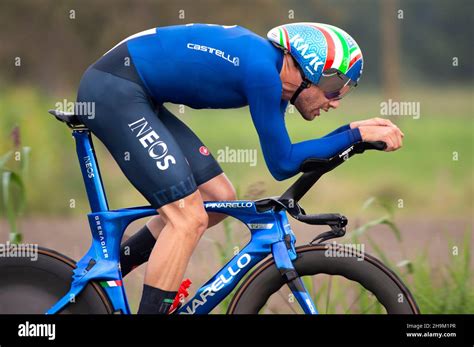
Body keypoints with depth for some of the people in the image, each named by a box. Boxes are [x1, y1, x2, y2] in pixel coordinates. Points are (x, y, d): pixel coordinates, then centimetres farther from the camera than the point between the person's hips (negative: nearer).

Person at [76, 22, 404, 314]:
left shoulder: (274, 69, 8)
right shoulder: (263, 70, -21)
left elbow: (286, 156, 15)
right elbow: (282, 164, -15)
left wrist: (354, 130, 6)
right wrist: (356, 135, -12)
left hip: (135, 96, 10)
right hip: (113, 88, -10)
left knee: (219, 198, 11)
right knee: (189, 217, -15)